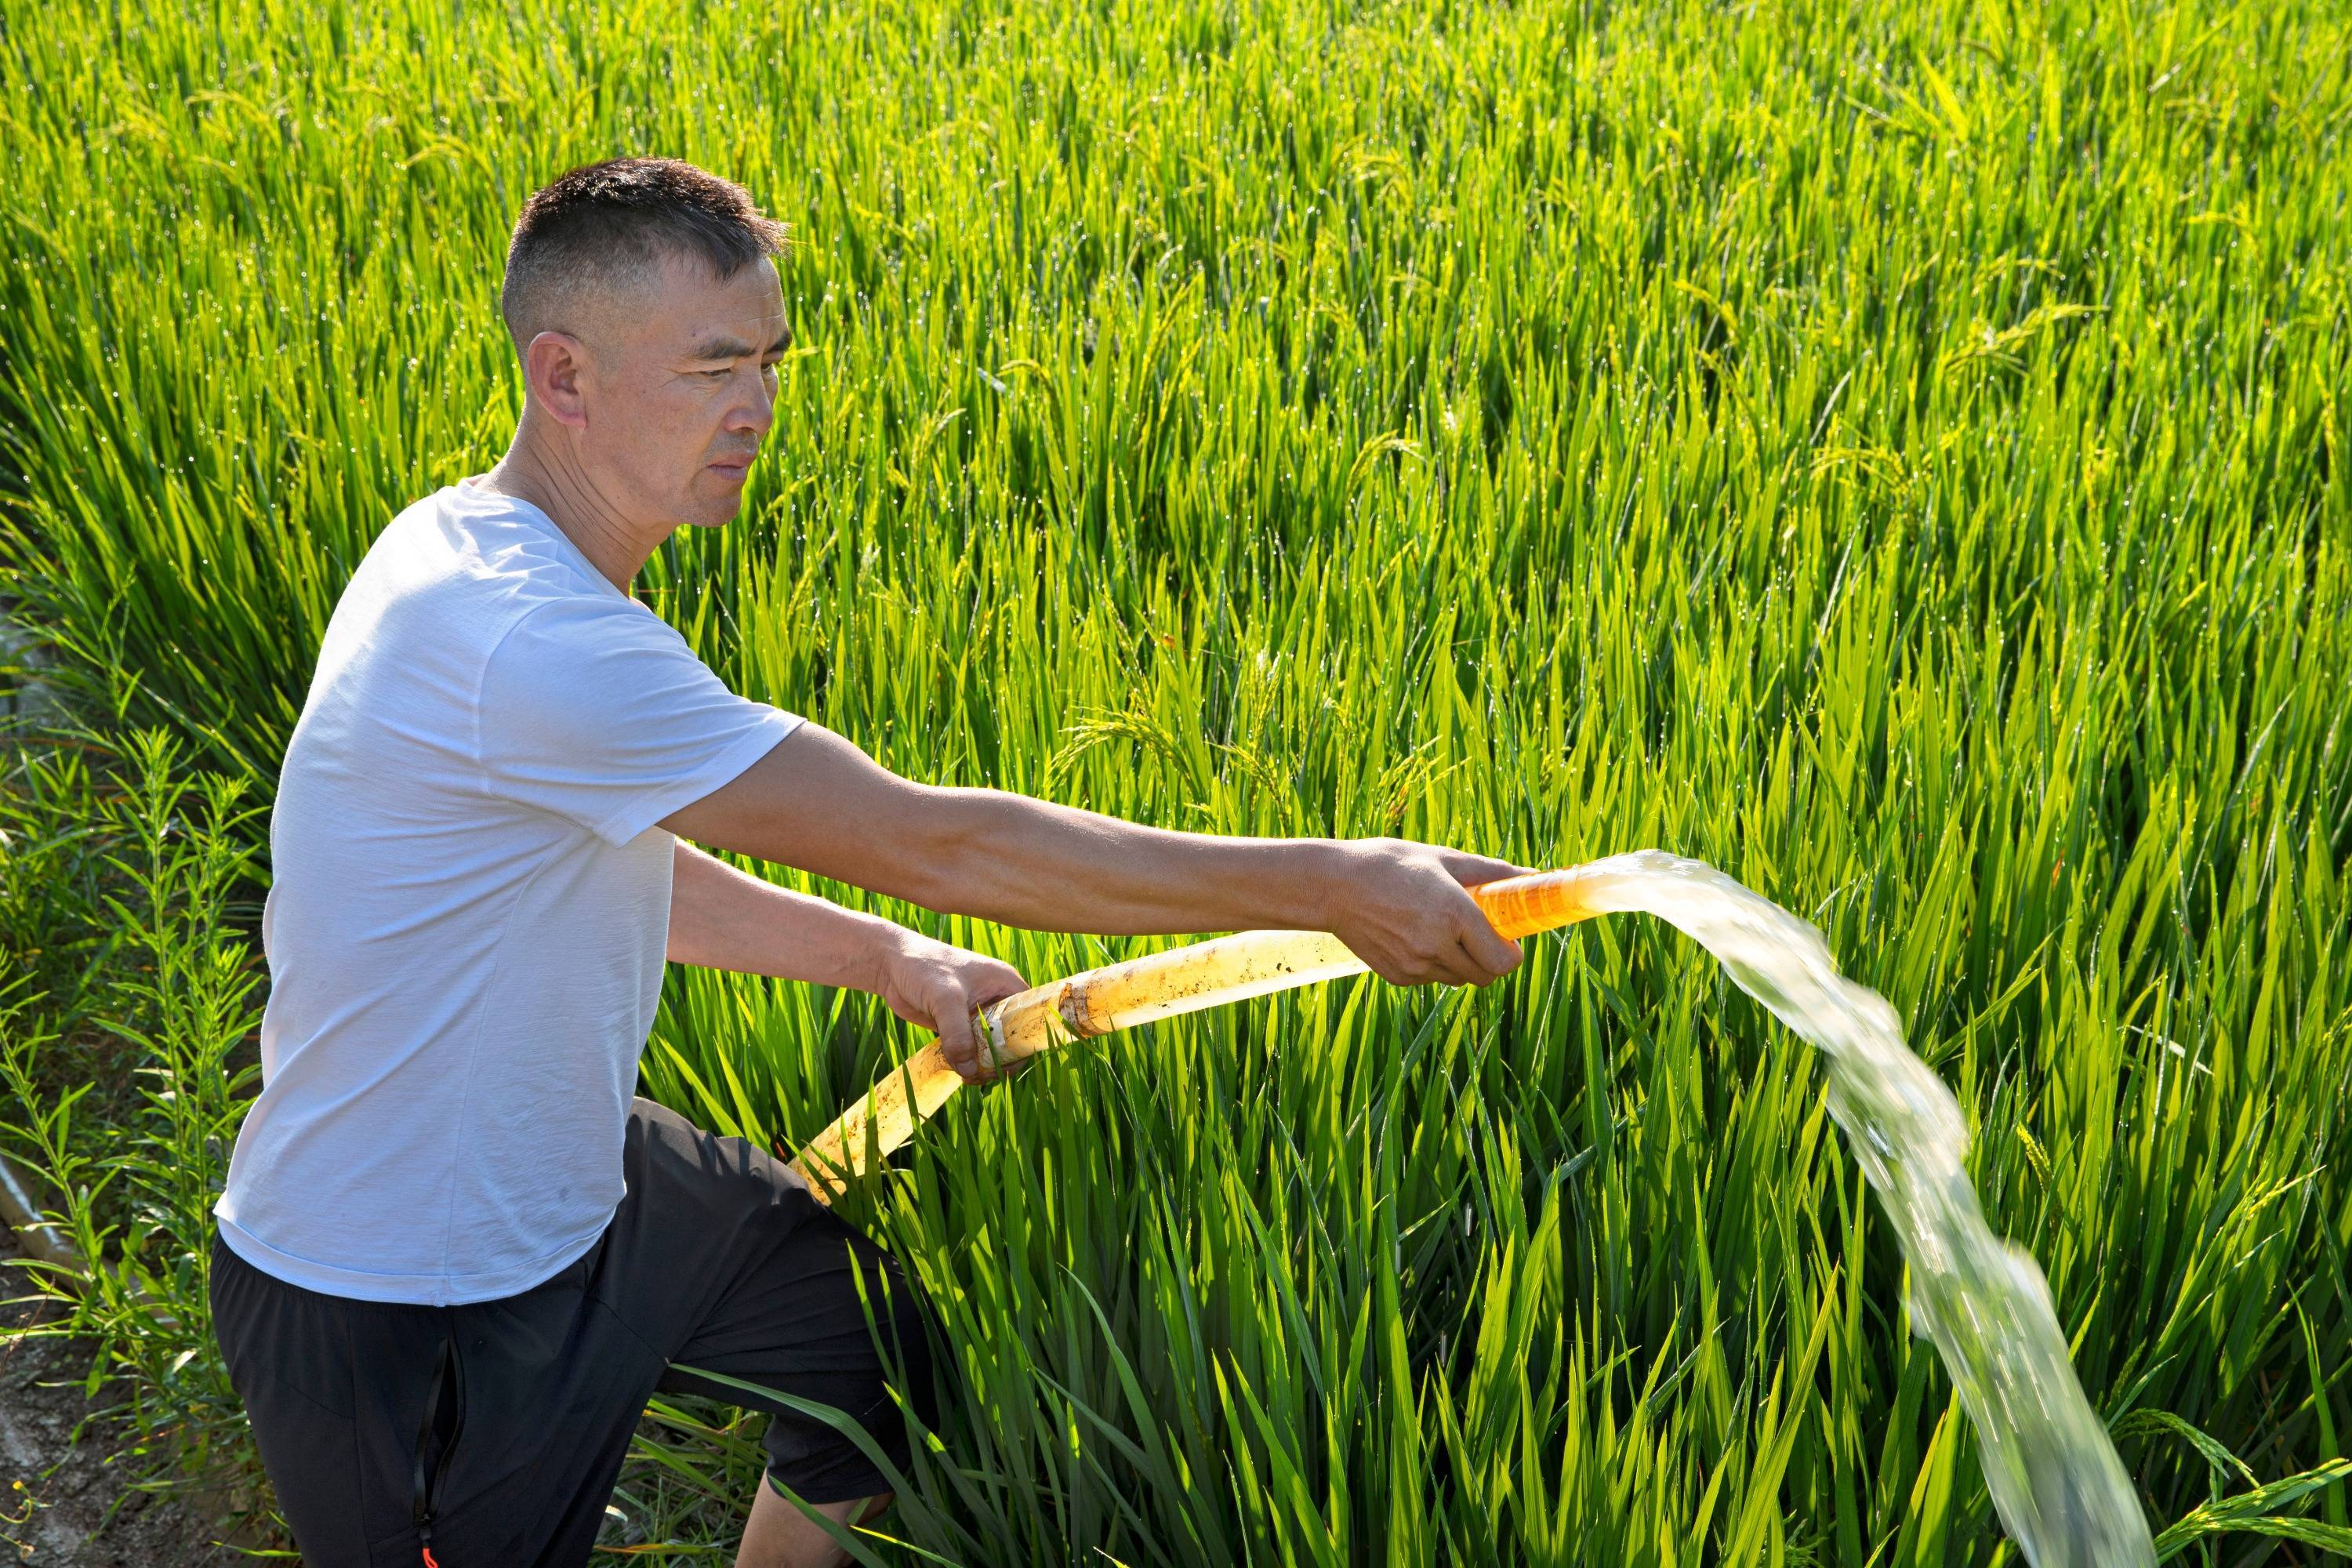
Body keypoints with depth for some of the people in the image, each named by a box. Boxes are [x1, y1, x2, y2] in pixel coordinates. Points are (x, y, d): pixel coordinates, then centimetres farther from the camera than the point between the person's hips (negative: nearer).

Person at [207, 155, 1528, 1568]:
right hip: (401, 1325, -9)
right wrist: (1333, 887, -27)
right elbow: (929, 841, -32)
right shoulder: (523, 637, -32)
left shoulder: (487, 548, 1)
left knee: (892, 1341, 17)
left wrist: (886, 957, 0)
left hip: (563, 1178, 9)